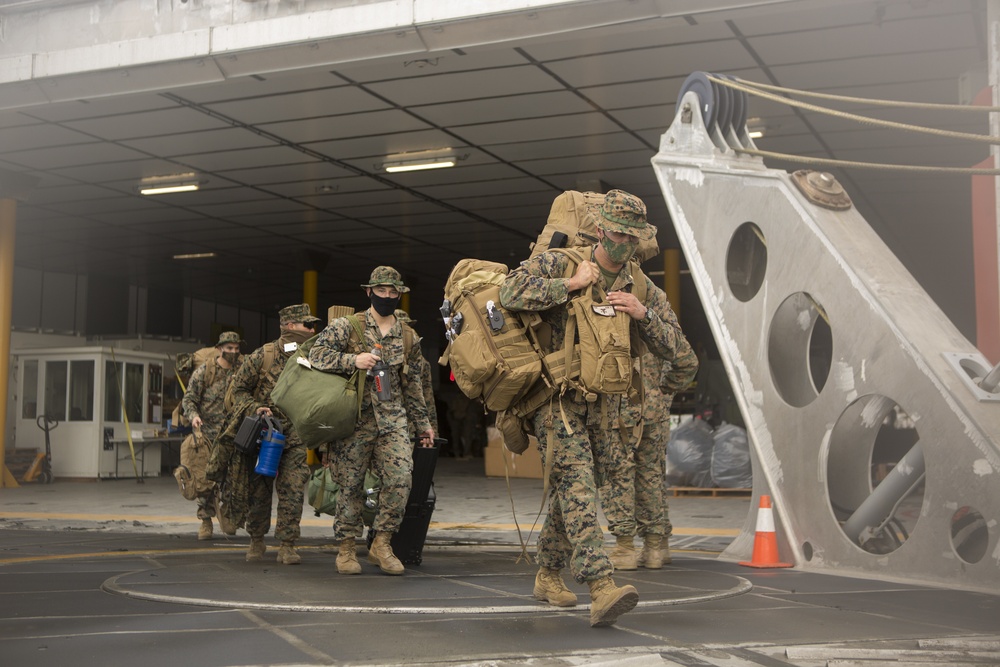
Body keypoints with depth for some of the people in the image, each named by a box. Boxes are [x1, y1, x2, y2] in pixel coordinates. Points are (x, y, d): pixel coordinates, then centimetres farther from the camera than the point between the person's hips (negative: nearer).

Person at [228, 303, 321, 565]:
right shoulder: (263, 355, -9)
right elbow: (238, 389, -1)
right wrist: (255, 408, -18)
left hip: (295, 436, 2)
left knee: (293, 490, -7)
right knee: (259, 490, 6)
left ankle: (287, 546, 0)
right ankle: (257, 541, 23)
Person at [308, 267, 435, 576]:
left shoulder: (408, 337, 12)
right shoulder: (347, 327, 0)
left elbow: (411, 385, 20)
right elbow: (317, 353, -10)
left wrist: (423, 423, 21)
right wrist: (353, 360, -21)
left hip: (393, 420, 3)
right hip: (355, 420, -3)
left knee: (401, 478, -13)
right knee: (351, 486, 2)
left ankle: (381, 544, 1)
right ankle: (346, 548, 15)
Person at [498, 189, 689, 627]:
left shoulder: (643, 290, 7)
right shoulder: (558, 264, -6)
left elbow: (671, 349, 6)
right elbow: (511, 293, -21)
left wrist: (643, 313, -11)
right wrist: (570, 284, -19)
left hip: (603, 405, 6)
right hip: (557, 398, -6)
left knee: (572, 491, 14)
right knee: (576, 487, -18)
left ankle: (548, 575, 32)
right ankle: (602, 589, -28)